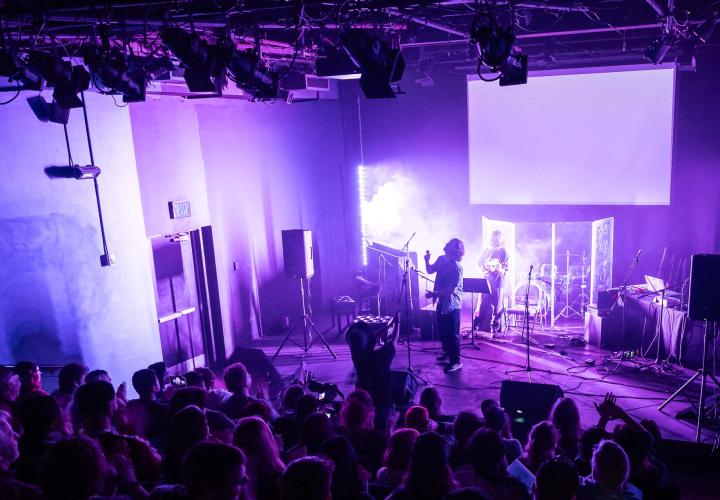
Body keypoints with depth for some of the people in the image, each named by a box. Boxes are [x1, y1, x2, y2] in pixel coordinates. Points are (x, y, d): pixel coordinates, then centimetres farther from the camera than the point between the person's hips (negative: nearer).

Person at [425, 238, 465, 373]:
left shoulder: (456, 267, -21)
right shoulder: (442, 259, 3)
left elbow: (452, 289, -23)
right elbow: (430, 271, 13)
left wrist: (435, 293, -22)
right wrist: (427, 260, -6)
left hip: (452, 304, -8)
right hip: (442, 301, 8)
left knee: (452, 333, -2)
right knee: (442, 330, 20)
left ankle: (456, 361, 6)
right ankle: (447, 353, 39)